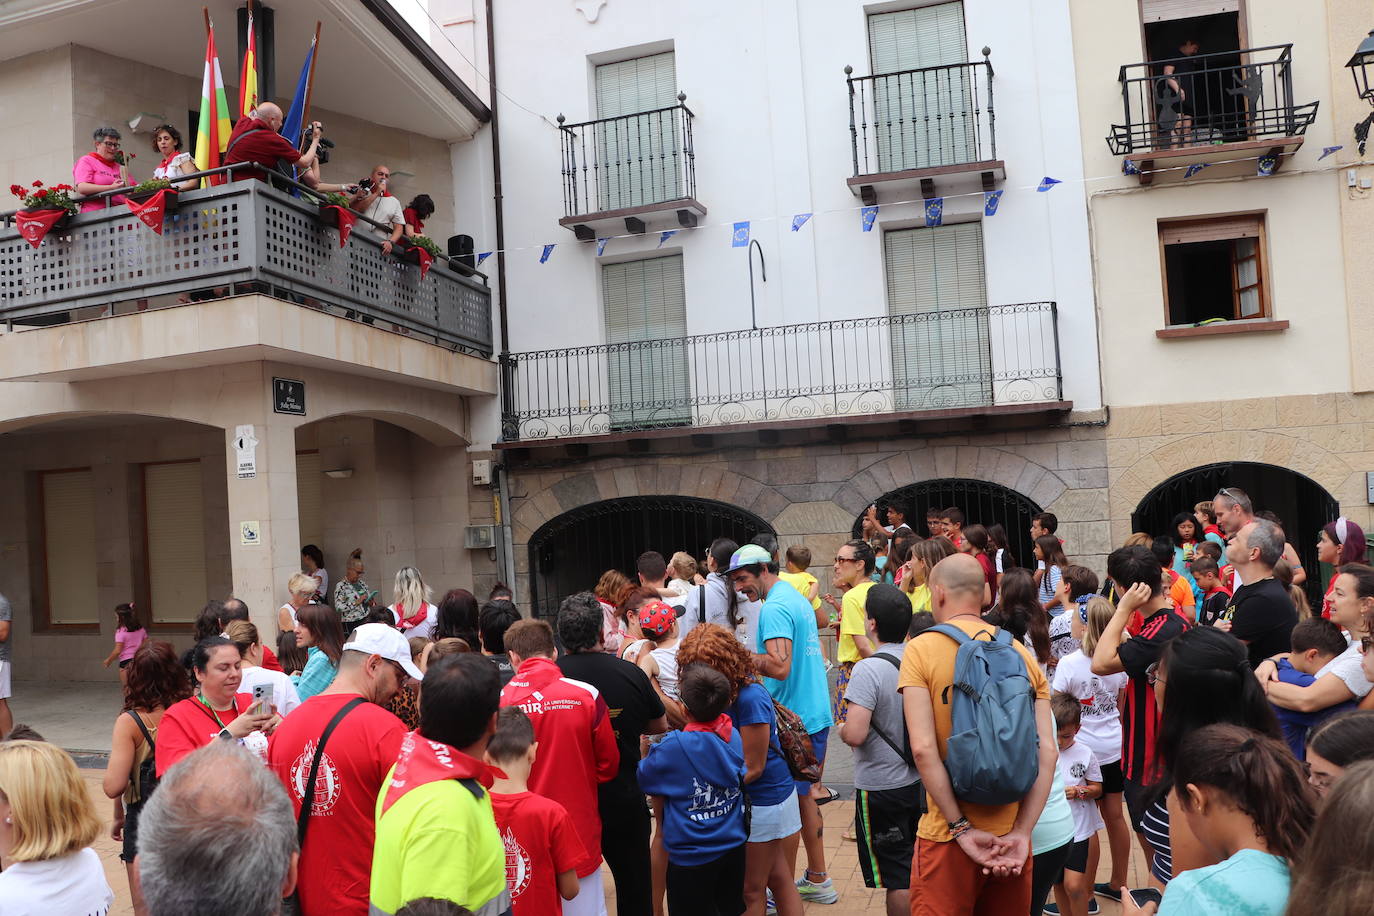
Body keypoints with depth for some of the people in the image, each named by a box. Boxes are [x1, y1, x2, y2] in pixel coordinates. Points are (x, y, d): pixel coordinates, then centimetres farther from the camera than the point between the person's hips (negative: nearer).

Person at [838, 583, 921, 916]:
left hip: (880, 788, -7)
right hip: (919, 781, 7)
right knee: (915, 870, 22)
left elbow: (855, 734, -30)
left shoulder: (869, 669, -23)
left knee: (896, 879, 7)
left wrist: (841, 729, -9)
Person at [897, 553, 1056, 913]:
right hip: (1012, 835, 4)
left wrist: (962, 829, -12)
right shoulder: (1022, 655, 4)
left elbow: (923, 748, -17)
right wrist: (1021, 833, -5)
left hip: (947, 837, -4)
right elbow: (1047, 754, -3)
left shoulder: (921, 649, -8)